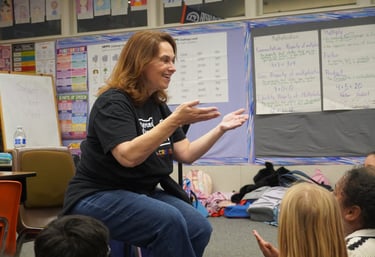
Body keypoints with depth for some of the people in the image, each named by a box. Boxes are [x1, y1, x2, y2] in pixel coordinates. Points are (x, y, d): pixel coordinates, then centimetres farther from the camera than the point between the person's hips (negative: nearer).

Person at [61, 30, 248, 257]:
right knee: (169, 221, -31)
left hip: (143, 193, 7)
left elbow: (185, 154, 7)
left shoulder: (158, 105, 9)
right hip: (98, 197, -7)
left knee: (199, 228, -15)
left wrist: (220, 129, -5)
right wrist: (176, 120, -33)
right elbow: (129, 156, -30)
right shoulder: (113, 102, -15)